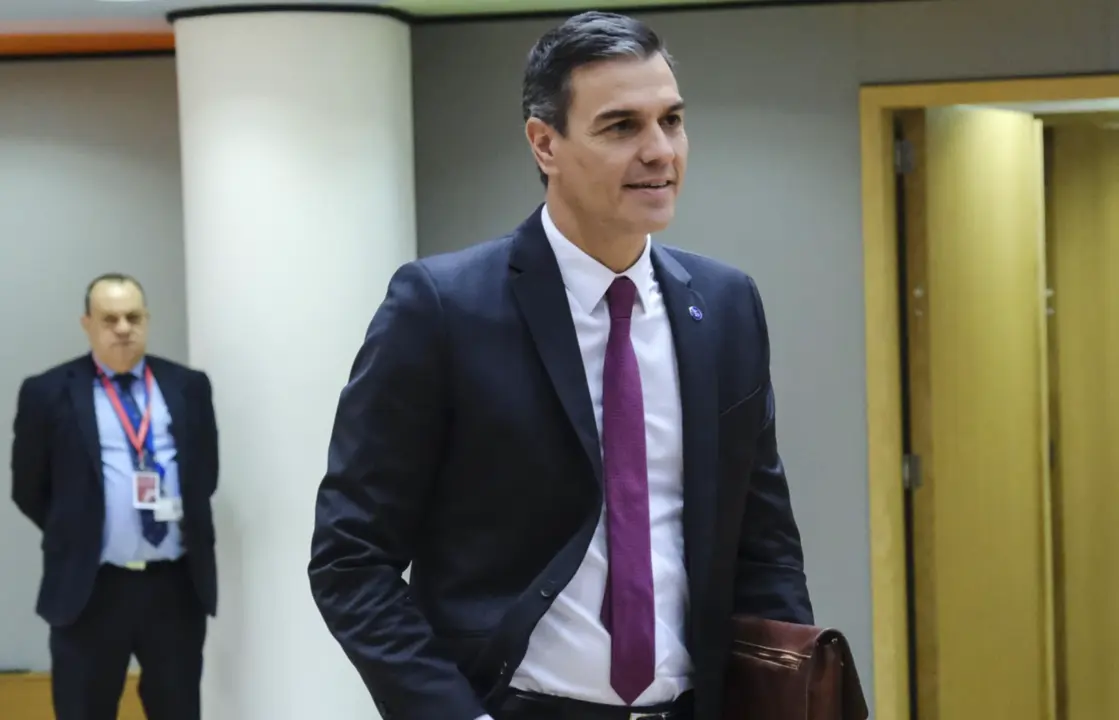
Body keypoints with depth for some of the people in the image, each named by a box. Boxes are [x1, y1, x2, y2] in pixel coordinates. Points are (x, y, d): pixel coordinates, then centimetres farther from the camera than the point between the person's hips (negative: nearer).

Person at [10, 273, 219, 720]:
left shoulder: (188, 386, 7)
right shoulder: (49, 393, -1)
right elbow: (28, 489, 4)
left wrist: (185, 526, 5)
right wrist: (75, 537, 4)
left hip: (176, 584, 2)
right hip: (90, 589, -2)